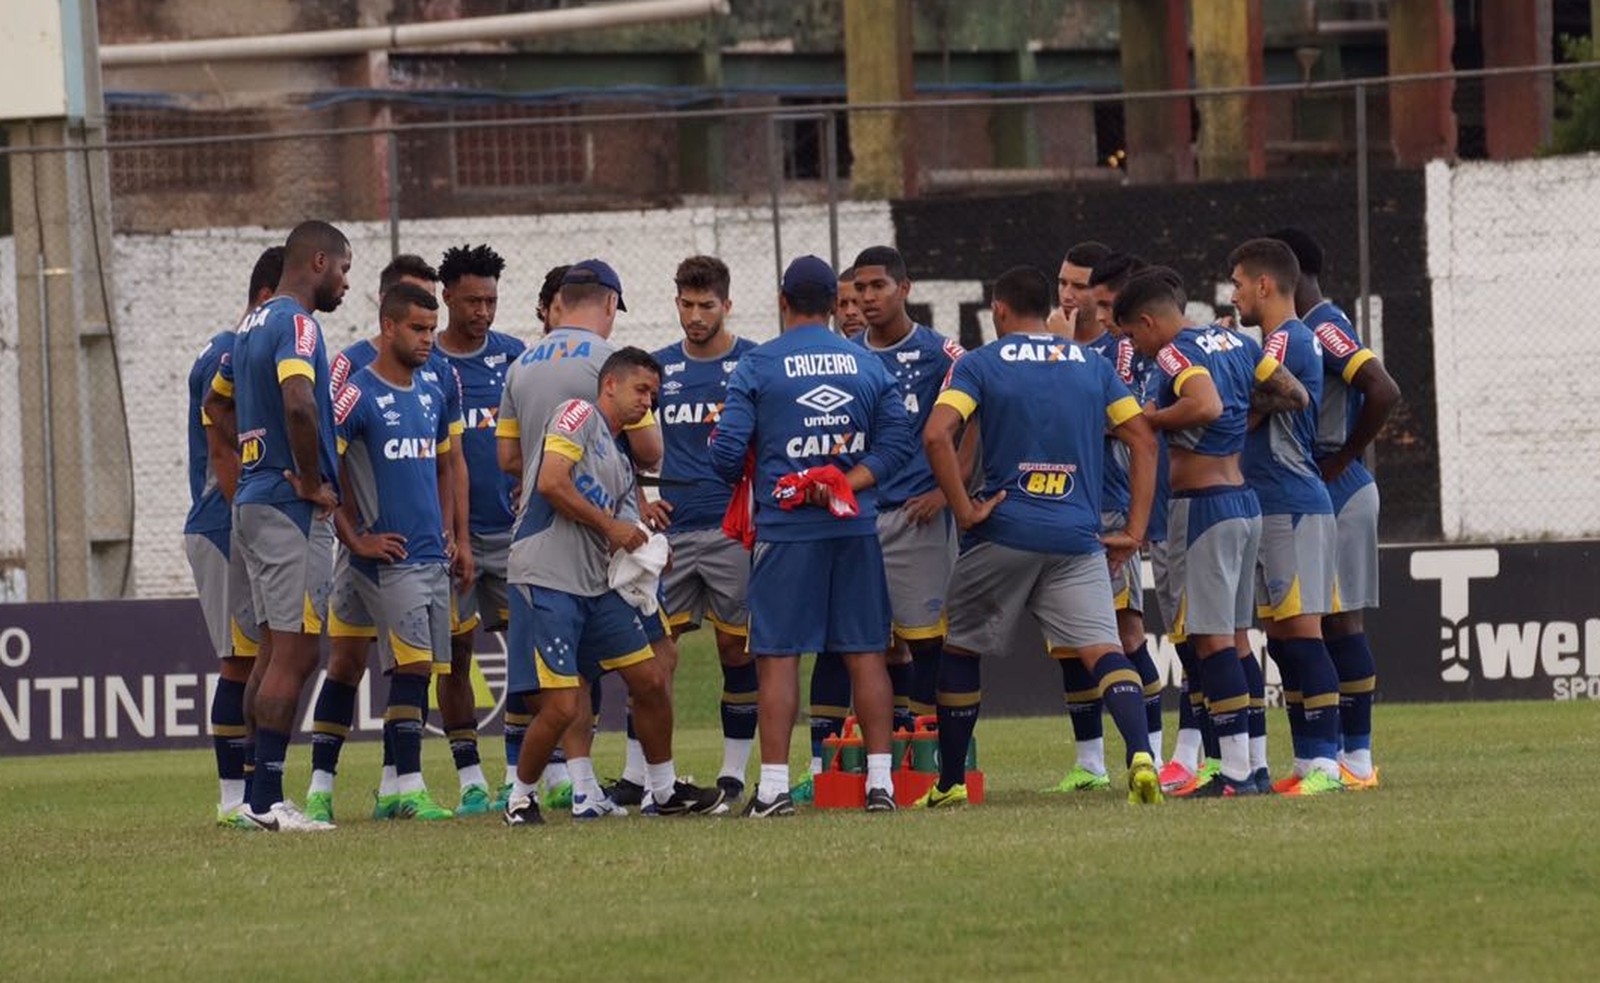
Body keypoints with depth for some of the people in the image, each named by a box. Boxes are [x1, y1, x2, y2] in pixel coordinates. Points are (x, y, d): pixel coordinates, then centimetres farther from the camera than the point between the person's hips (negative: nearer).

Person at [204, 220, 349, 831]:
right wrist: (312, 480, -18)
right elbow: (298, 403, -30)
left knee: (277, 652, 13)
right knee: (295, 653, -8)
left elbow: (215, 403, 29)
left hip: (254, 500, 10)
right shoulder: (297, 325, -13)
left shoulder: (253, 325, 16)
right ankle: (267, 800, -10)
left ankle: (259, 795, 15)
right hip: (293, 509, -10)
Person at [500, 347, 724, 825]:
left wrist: (644, 543, -4)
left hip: (596, 585, 9)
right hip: (547, 582, -9)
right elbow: (551, 482, -17)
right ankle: (521, 797, 8)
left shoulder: (621, 463, 22)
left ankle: (664, 789, 26)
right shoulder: (579, 414, -3)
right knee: (561, 708, -12)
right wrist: (610, 526, -10)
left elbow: (624, 541, 20)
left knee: (651, 681, 11)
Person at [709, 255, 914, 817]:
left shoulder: (757, 366, -3)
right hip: (856, 527, 3)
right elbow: (897, 443, 2)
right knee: (865, 652, 6)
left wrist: (745, 486, 15)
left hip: (785, 530, -3)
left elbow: (727, 452, -6)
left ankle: (773, 786, -5)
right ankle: (880, 781, 3)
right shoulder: (869, 365, 8)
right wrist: (848, 485, -5)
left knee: (777, 654, -1)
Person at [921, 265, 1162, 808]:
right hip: (1077, 539, 2)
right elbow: (1144, 441, 10)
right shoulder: (1092, 365, 12)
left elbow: (937, 435, -14)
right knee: (1103, 649, -6)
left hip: (1003, 533, -2)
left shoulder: (979, 364, 2)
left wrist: (964, 510, -7)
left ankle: (950, 783, 21)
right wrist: (1134, 531, 10)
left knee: (962, 650, 16)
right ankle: (1140, 754, -32)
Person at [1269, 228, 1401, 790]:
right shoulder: (1302, 330, 16)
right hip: (1314, 497, 10)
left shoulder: (1325, 328, -14)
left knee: (1341, 621, -7)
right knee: (1322, 625, 11)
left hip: (1337, 493, -10)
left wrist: (1340, 462, -18)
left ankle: (1357, 758, -6)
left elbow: (1384, 393, -25)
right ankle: (1334, 751, 14)